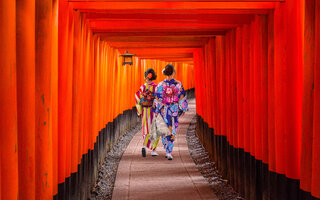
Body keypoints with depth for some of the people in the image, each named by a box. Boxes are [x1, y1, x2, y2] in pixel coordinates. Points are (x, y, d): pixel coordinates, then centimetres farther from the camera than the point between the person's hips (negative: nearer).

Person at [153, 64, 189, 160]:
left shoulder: (161, 85, -8)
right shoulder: (178, 84, -7)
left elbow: (158, 100, -5)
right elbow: (182, 98, -2)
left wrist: (156, 111, 3)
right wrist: (183, 109, 10)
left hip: (164, 110, 0)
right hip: (175, 110, 0)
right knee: (172, 132, 5)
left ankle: (168, 151, 17)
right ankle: (169, 152, -4)